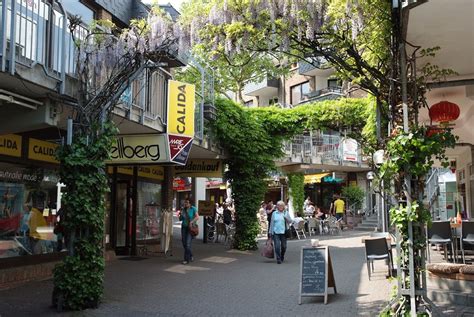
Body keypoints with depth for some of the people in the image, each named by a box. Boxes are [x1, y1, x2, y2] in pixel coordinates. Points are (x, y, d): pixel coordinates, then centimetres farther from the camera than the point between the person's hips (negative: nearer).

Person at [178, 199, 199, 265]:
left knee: (188, 243, -12)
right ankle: (191, 256, 27)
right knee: (184, 243, 7)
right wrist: (180, 215, -10)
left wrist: (191, 222, -27)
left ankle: (186, 259, -3)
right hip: (184, 227, 6)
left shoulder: (193, 209, -7)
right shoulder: (183, 209, 6)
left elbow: (197, 217, -15)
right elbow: (180, 219, 11)